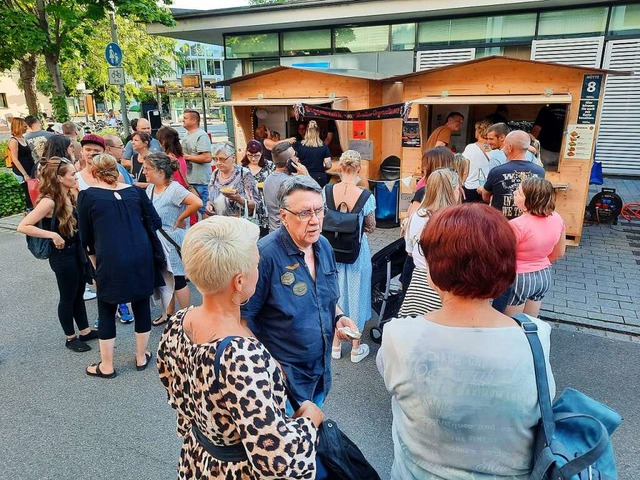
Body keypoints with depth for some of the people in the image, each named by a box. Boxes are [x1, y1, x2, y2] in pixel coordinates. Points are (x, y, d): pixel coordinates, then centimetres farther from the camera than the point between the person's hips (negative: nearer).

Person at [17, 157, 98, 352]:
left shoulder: (69, 196, 2)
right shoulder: (49, 201, -22)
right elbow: (23, 226, -24)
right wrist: (52, 235, -25)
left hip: (77, 251, 8)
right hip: (62, 255, -8)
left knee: (79, 294, 19)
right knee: (68, 297, 8)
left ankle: (85, 331, 35)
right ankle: (70, 338, 26)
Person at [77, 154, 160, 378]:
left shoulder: (87, 195, 3)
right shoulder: (134, 190, 9)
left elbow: (86, 237, 8)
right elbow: (156, 223, 10)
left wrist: (96, 263, 22)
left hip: (110, 259, -2)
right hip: (141, 255, 3)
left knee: (107, 312, 14)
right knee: (141, 305, 17)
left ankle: (106, 366, 27)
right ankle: (141, 357, 32)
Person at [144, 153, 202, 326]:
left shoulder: (174, 189, -19)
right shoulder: (150, 188, 5)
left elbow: (197, 203, -33)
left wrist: (180, 219, -22)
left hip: (172, 241, -8)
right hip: (156, 240, 8)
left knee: (177, 278, 3)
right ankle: (169, 313, 34)